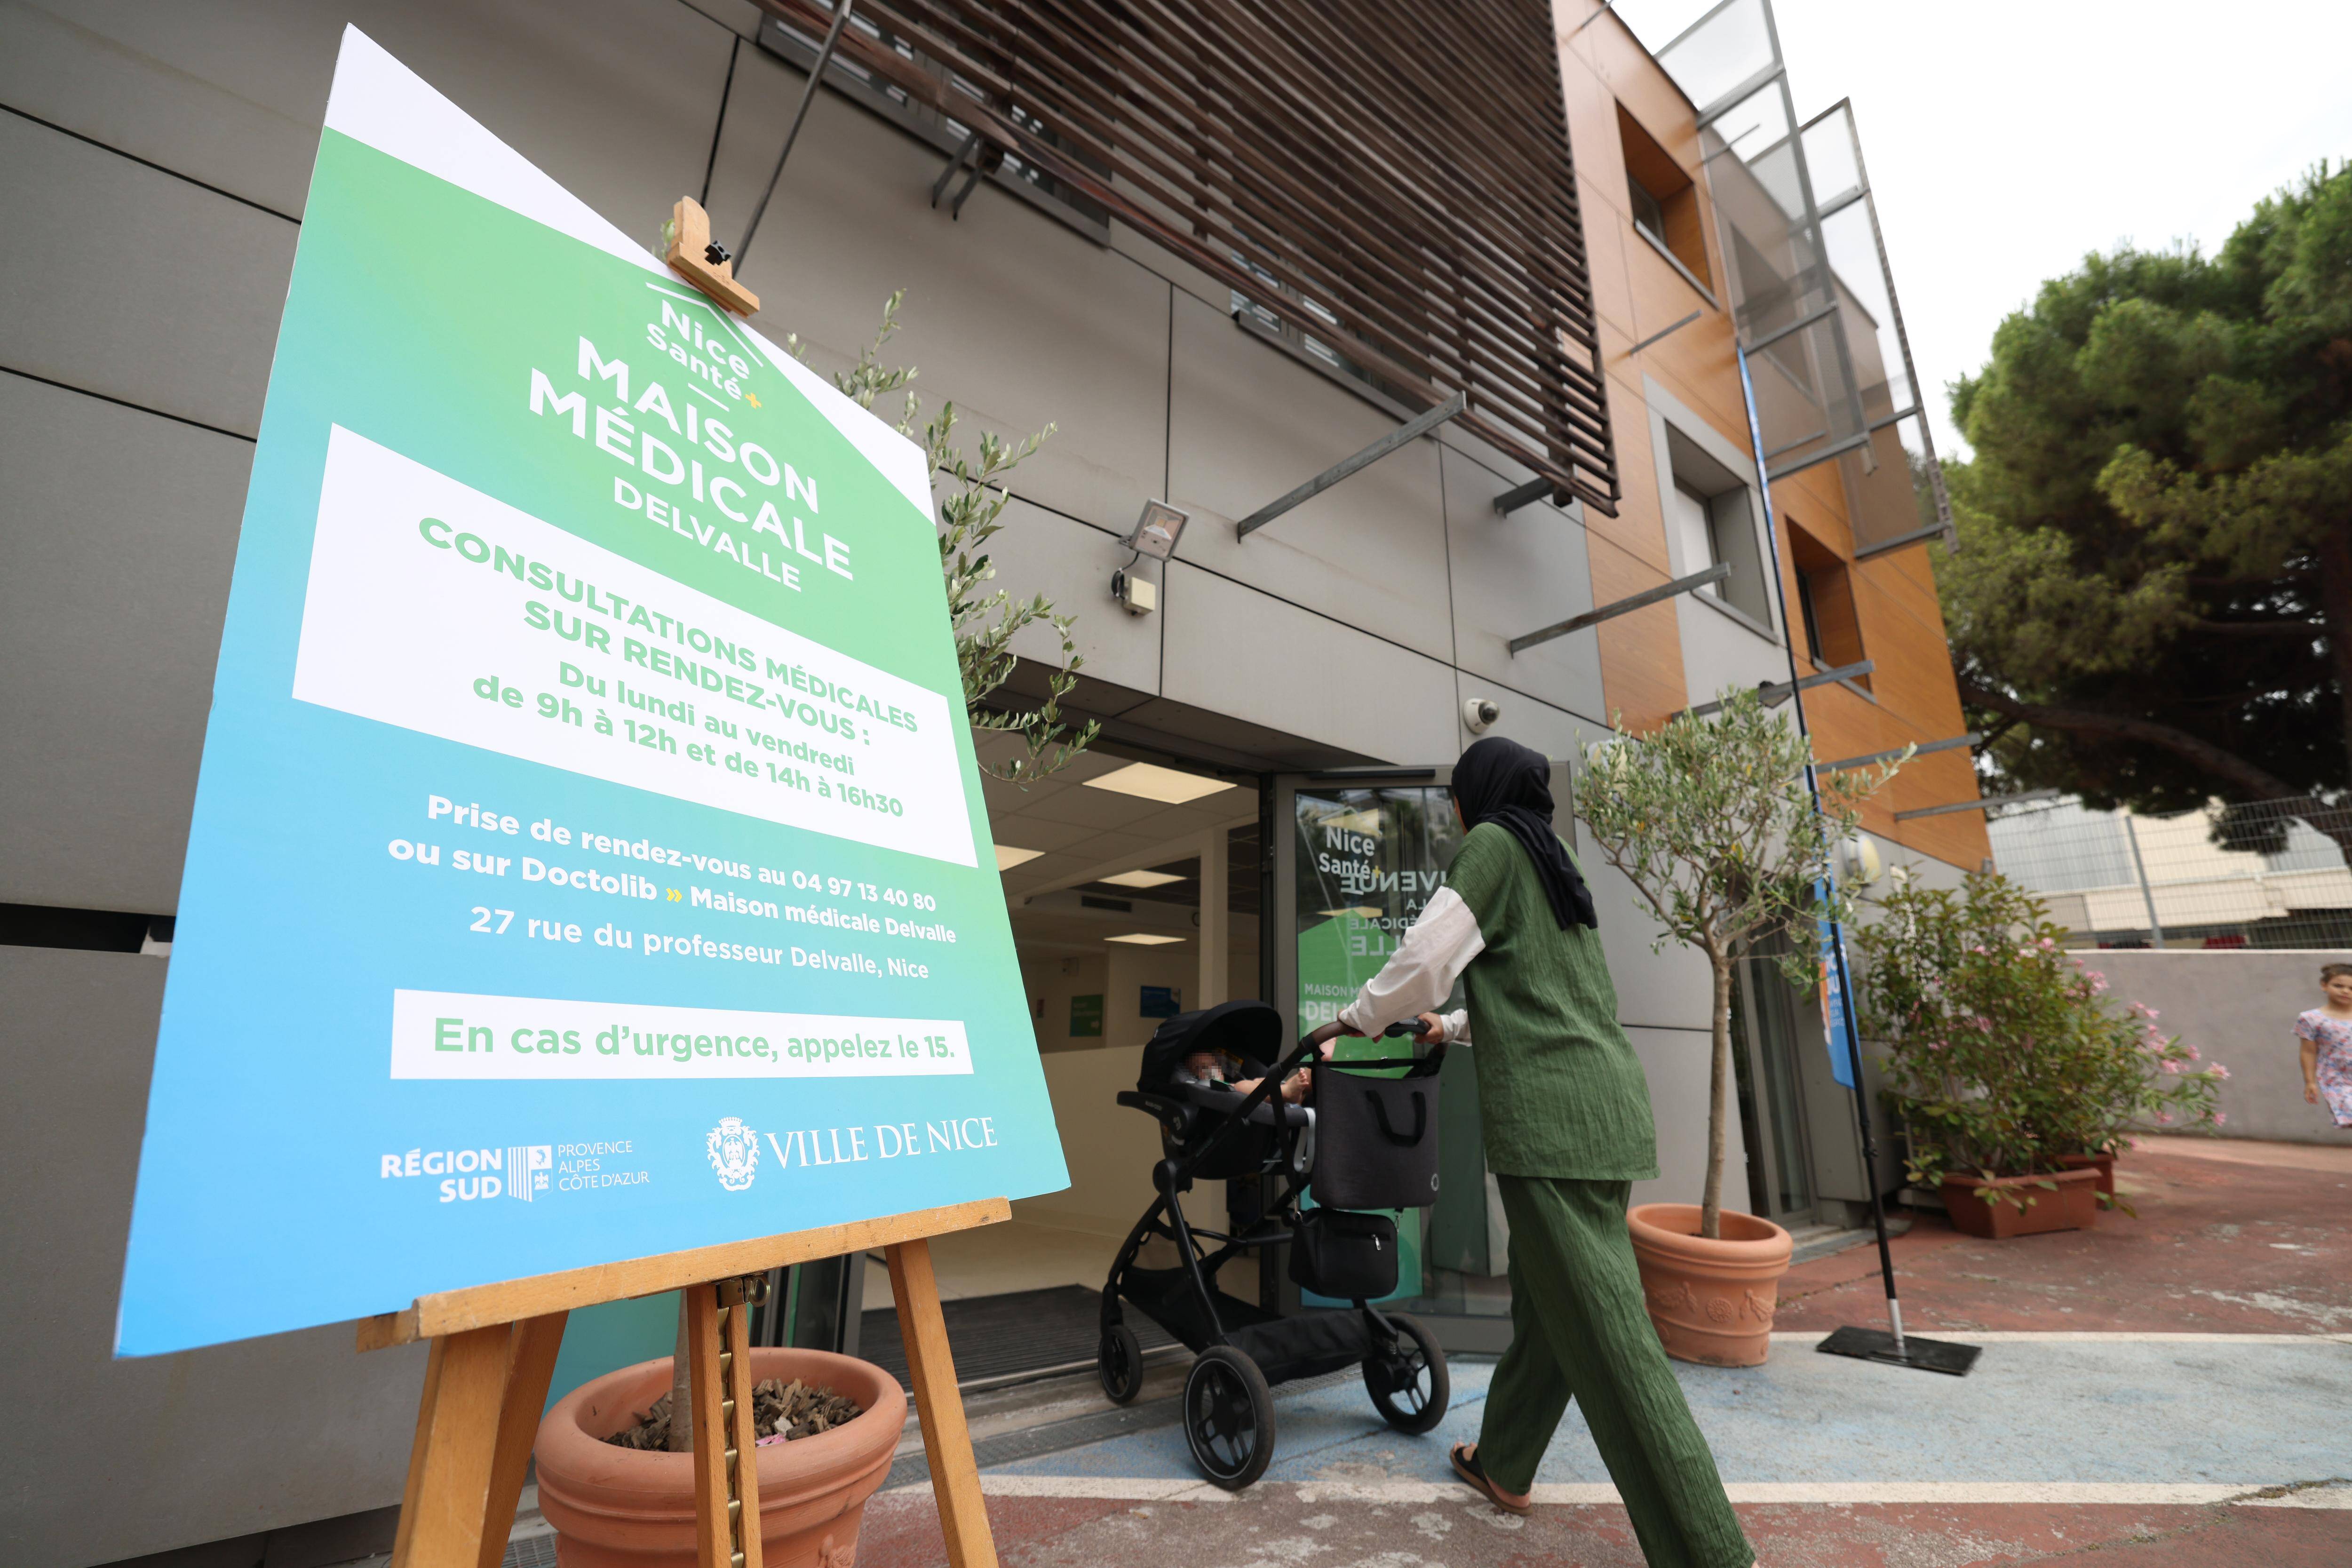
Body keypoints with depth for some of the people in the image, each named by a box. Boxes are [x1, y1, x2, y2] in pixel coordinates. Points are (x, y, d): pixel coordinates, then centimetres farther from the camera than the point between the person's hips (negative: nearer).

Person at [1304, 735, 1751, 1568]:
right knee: (1544, 1298, 18)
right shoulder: (1557, 866, 23)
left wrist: (1353, 1019, 8)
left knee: (1604, 1329, -5)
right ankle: (1502, 1464, 32)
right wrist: (1452, 1026, 41)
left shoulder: (1492, 844, -3)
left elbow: (1425, 958, -9)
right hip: (1606, 1102, 9)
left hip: (1552, 1112, -9)